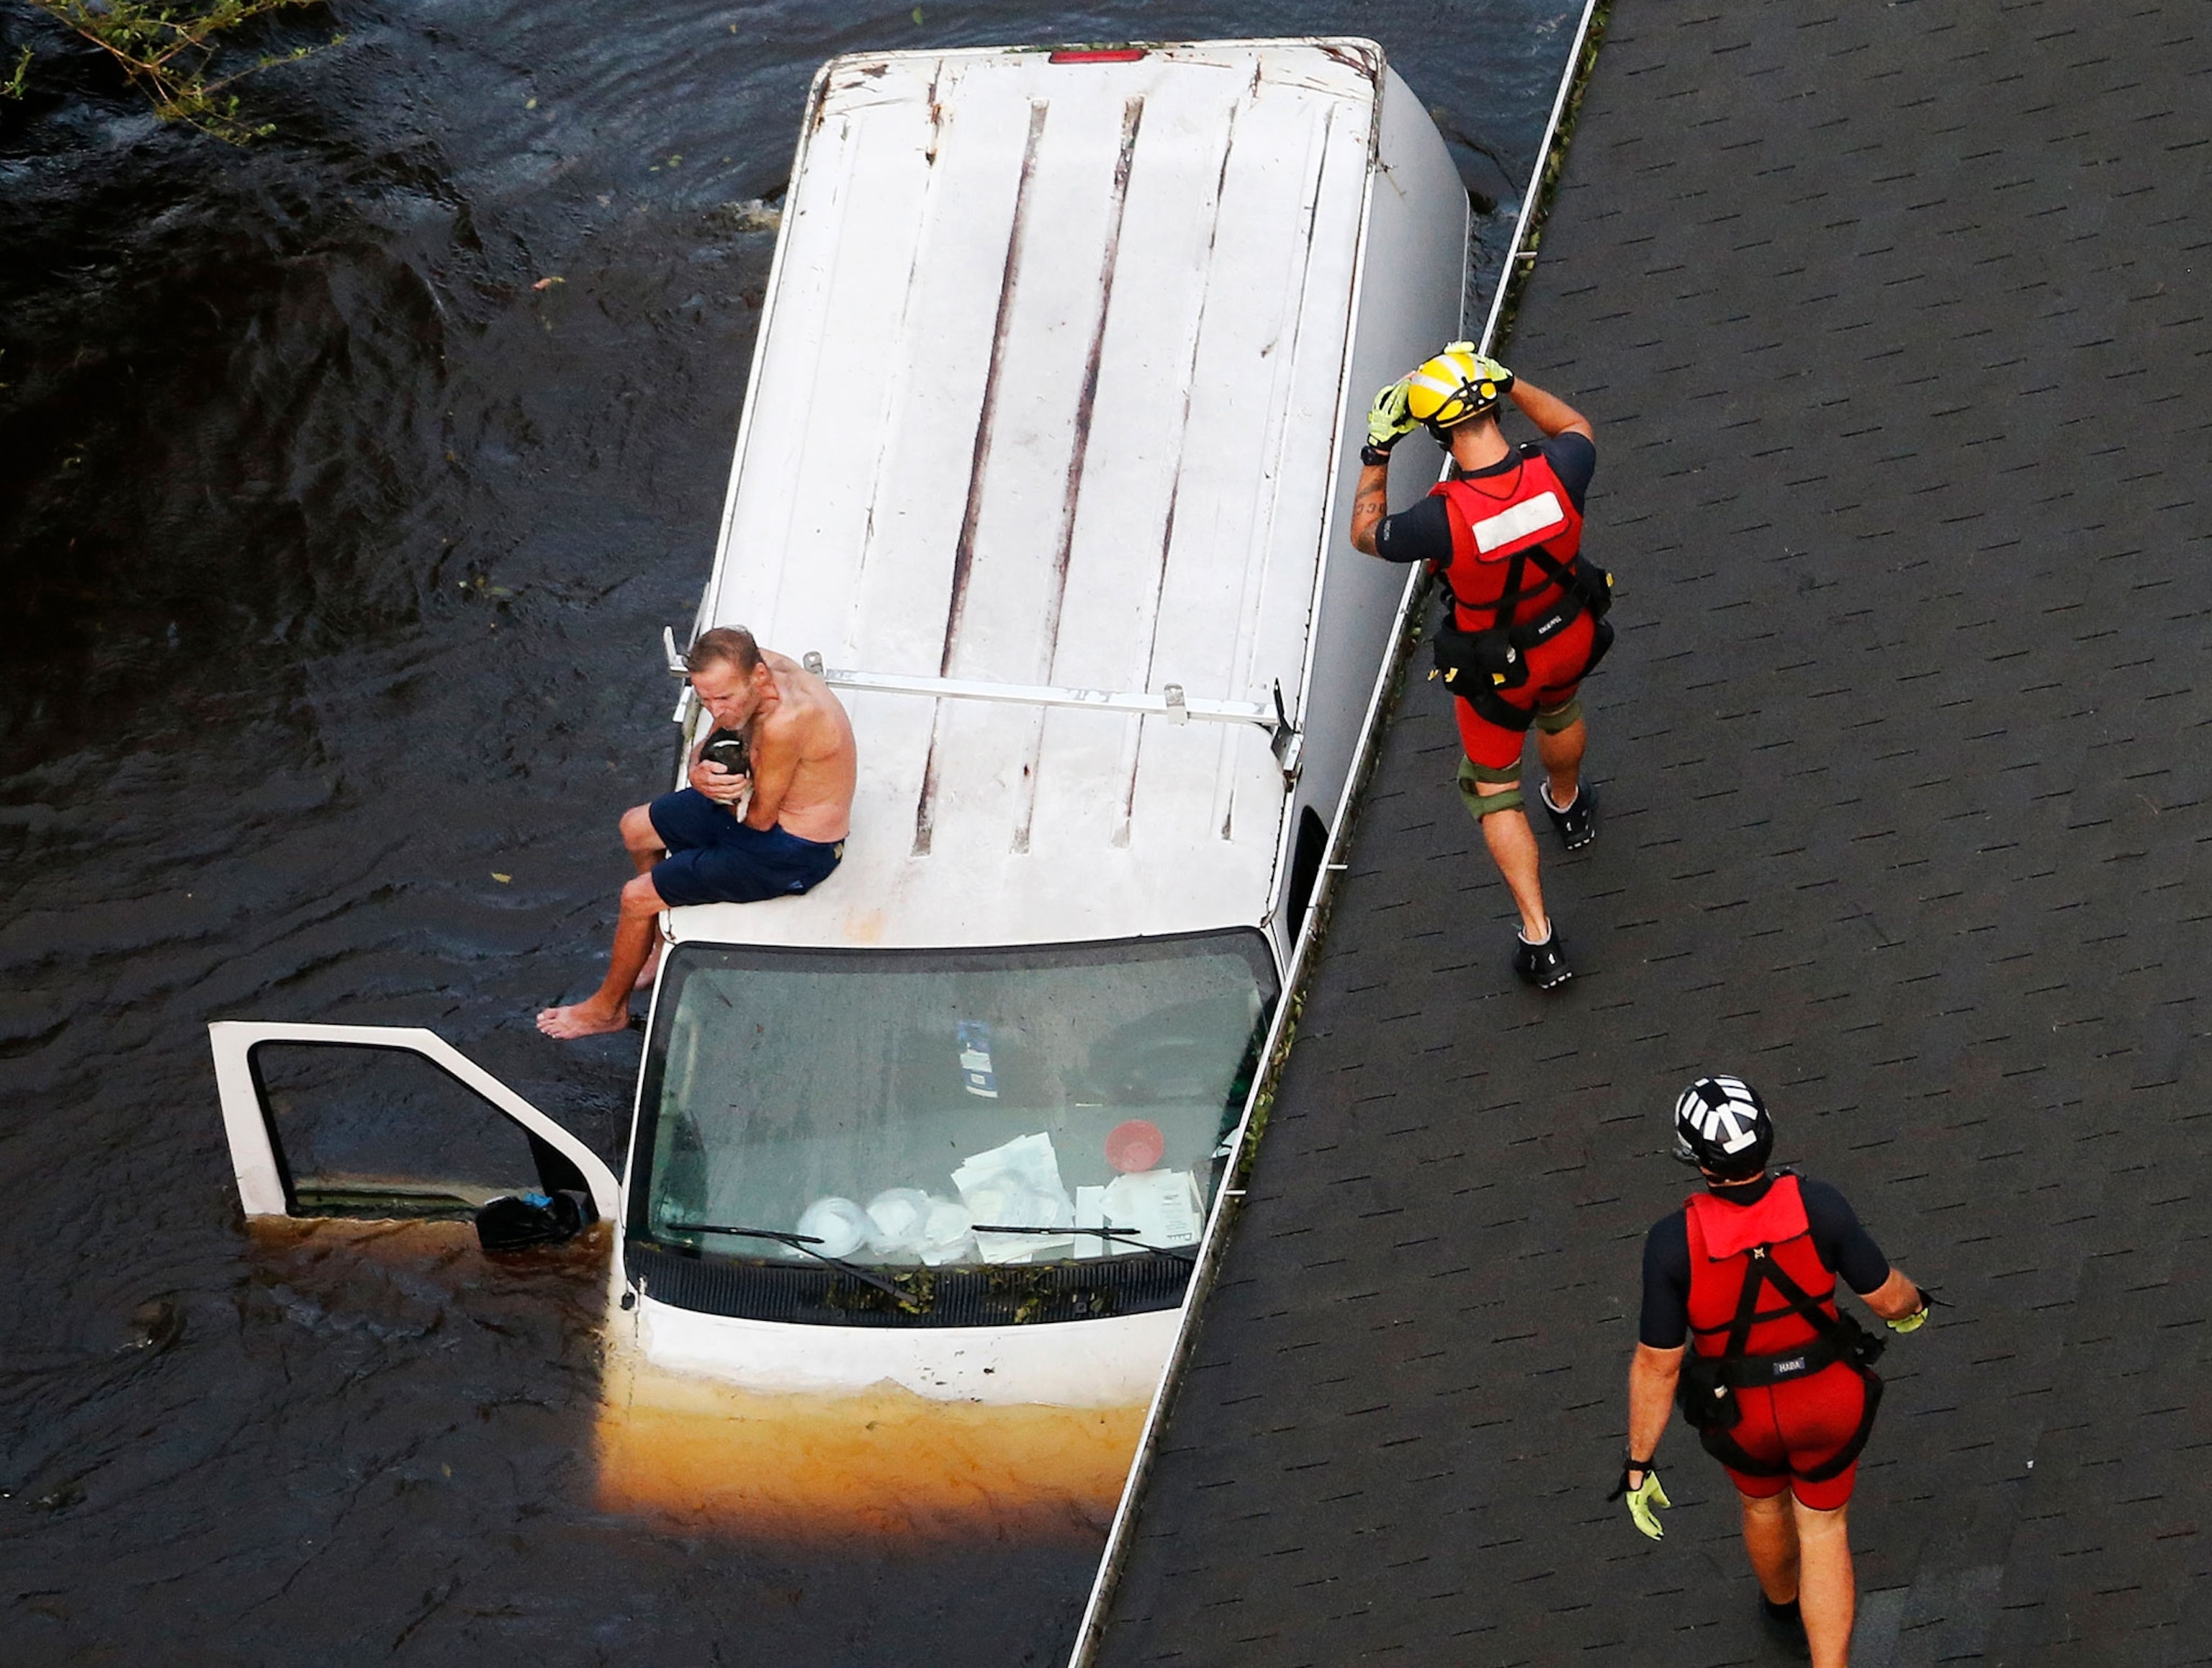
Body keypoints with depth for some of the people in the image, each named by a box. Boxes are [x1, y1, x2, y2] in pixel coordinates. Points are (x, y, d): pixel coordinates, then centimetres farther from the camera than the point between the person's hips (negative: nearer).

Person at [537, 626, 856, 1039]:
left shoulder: (785, 721, -38)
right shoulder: (750, 669, -11)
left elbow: (759, 817, -26)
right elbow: (704, 748, 0)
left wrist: (719, 788, -7)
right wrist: (701, 774, -24)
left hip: (792, 851, -9)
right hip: (761, 803, 9)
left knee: (636, 898, -3)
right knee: (635, 828, 19)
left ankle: (608, 1008, 22)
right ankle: (667, 946, 37)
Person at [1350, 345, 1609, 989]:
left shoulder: (1443, 518, -38)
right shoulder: (1557, 474, -30)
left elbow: (1366, 535, -15)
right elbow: (1575, 425, -1)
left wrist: (1376, 454, -10)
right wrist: (1509, 383, -3)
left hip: (1494, 665, -4)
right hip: (1571, 636, 4)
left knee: (1493, 789, 19)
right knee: (1559, 712, 38)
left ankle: (1539, 938, 21)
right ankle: (1568, 805, 70)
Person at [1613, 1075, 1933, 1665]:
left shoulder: (1675, 1242, -32)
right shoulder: (1817, 1205, -29)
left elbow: (1657, 1363, -24)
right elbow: (1887, 1296, -15)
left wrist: (1638, 1465, -11)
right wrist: (1913, 1305, 11)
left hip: (1742, 1410, 0)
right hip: (1827, 1395, 0)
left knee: (1764, 1499, 34)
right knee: (1823, 1531, 23)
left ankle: (1785, 1609, 64)